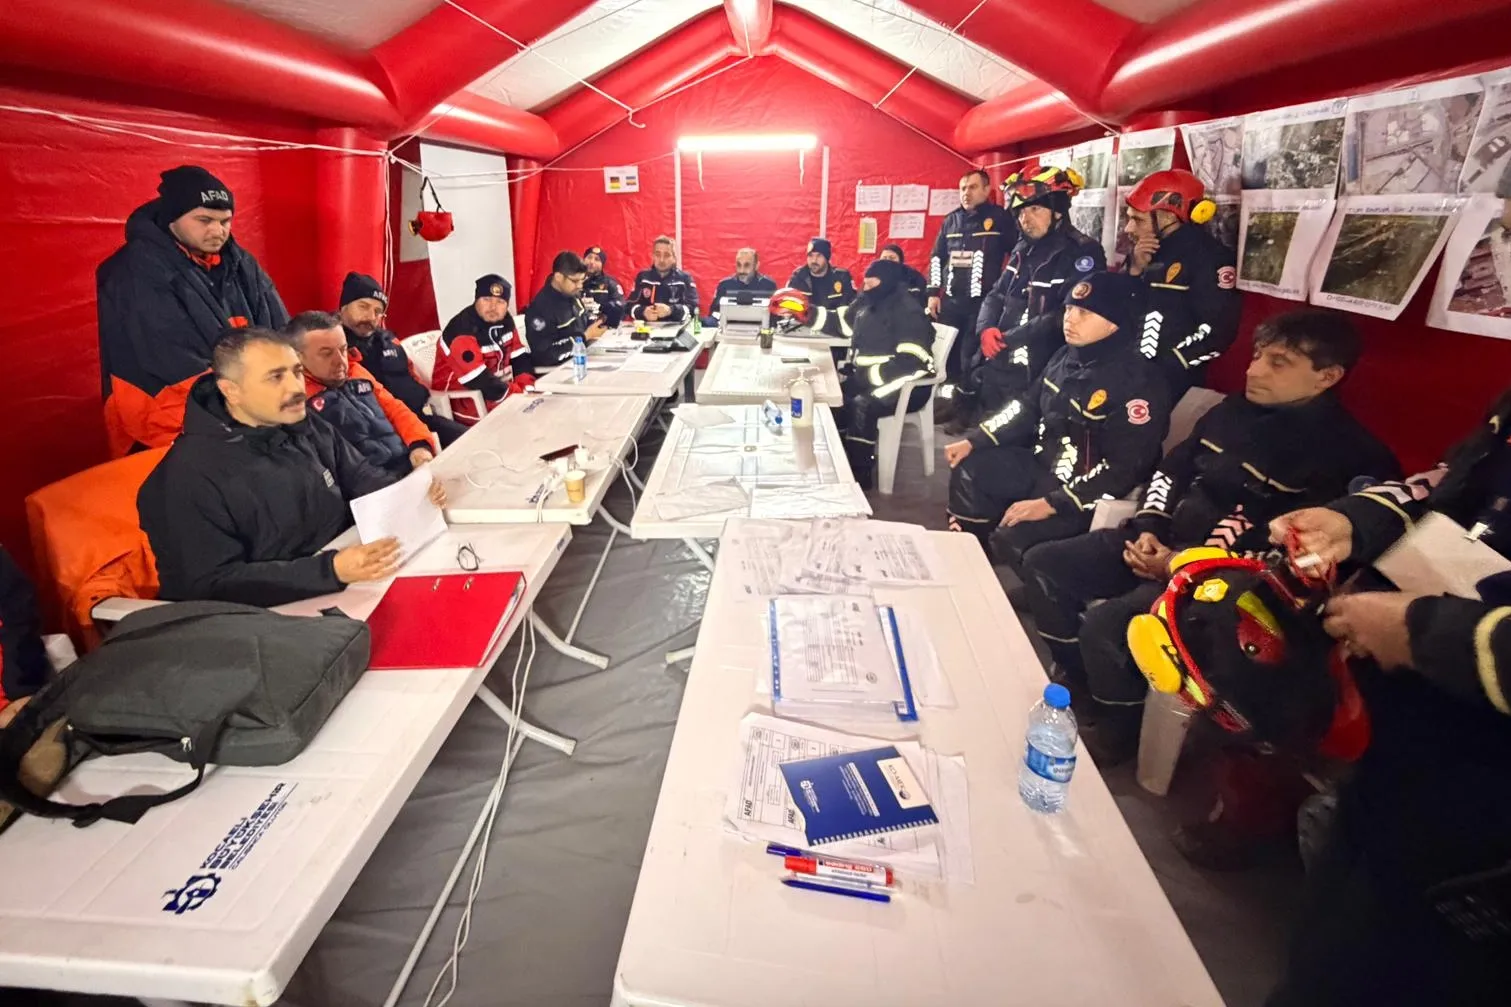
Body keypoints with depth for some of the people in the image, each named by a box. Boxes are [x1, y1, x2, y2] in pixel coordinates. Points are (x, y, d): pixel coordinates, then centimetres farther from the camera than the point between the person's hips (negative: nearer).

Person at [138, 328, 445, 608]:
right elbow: (213, 584, -19)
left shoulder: (308, 427, 5)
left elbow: (359, 475, 15)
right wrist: (332, 570, -31)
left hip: (347, 588, 7)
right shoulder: (192, 476, -16)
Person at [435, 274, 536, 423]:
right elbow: (480, 382, -30)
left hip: (499, 387, 8)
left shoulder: (504, 321, 1)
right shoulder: (462, 333, -24)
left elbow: (520, 357, 3)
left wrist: (527, 387, -15)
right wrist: (521, 394, -27)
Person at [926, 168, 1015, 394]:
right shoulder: (951, 220, 14)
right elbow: (936, 257, 17)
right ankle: (948, 391, 19)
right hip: (950, 300, 5)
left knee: (972, 356, -6)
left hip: (982, 302, -5)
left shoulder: (1000, 218, 1)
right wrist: (933, 292, 10)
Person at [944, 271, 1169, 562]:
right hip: (1042, 462, 9)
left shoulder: (1140, 384, -22)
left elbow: (1123, 470, -25)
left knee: (1015, 539, -28)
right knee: (969, 470, 4)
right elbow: (1028, 408, 14)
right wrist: (973, 441, 4)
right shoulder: (1068, 356, 3)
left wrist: (1052, 504, -31)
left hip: (1084, 491, -8)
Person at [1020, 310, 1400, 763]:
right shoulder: (1235, 410, 11)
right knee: (1042, 564, -3)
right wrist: (1148, 529, -2)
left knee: (1105, 624, -29)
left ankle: (1114, 734, 1)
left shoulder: (1345, 452, -12)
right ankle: (1081, 683, 15)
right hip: (1161, 542, 8)